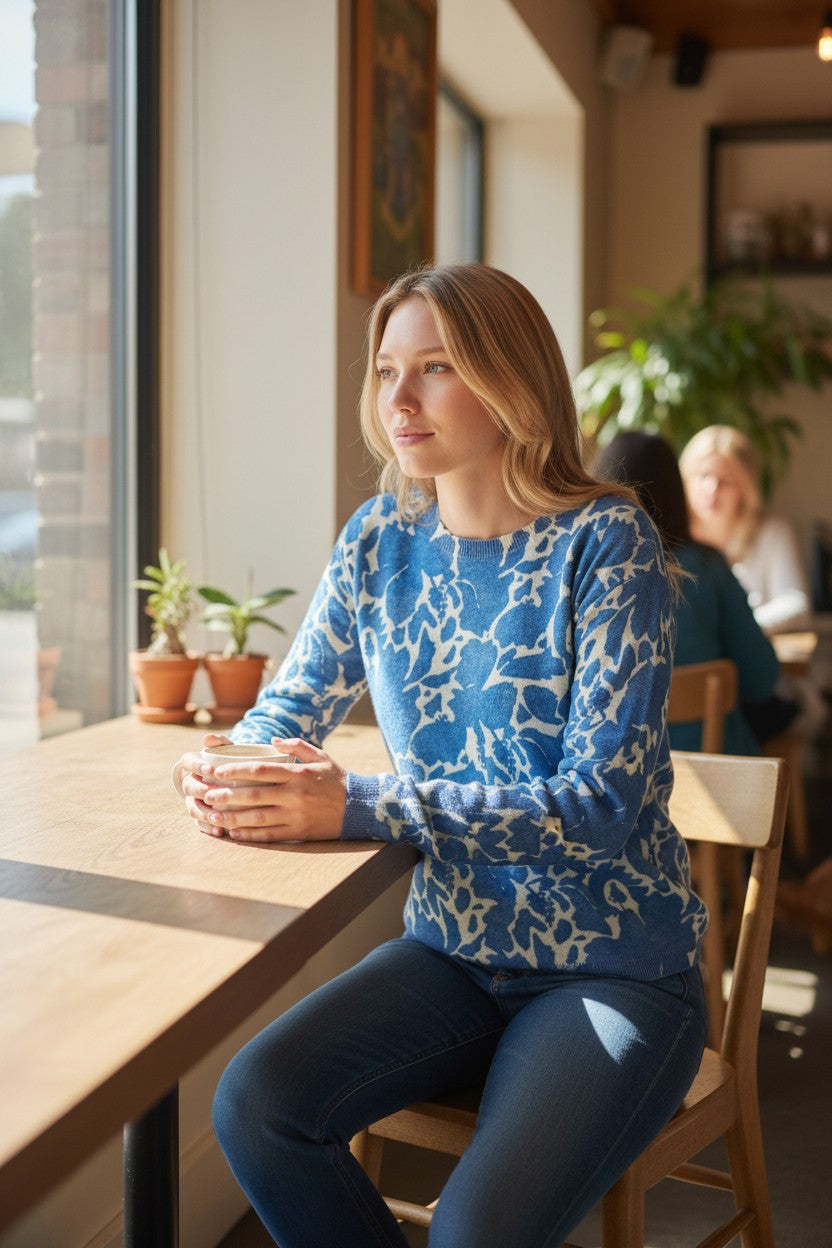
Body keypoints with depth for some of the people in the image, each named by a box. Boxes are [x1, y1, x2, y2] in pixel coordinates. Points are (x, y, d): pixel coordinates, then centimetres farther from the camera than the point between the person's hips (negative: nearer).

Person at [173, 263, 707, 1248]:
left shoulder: (603, 542, -16)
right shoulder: (382, 540, 0)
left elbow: (601, 802, -21)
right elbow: (290, 707, 9)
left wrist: (358, 806, -27)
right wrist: (230, 778, -16)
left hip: (614, 970, -4)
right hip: (453, 948, 5)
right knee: (253, 1105, -16)